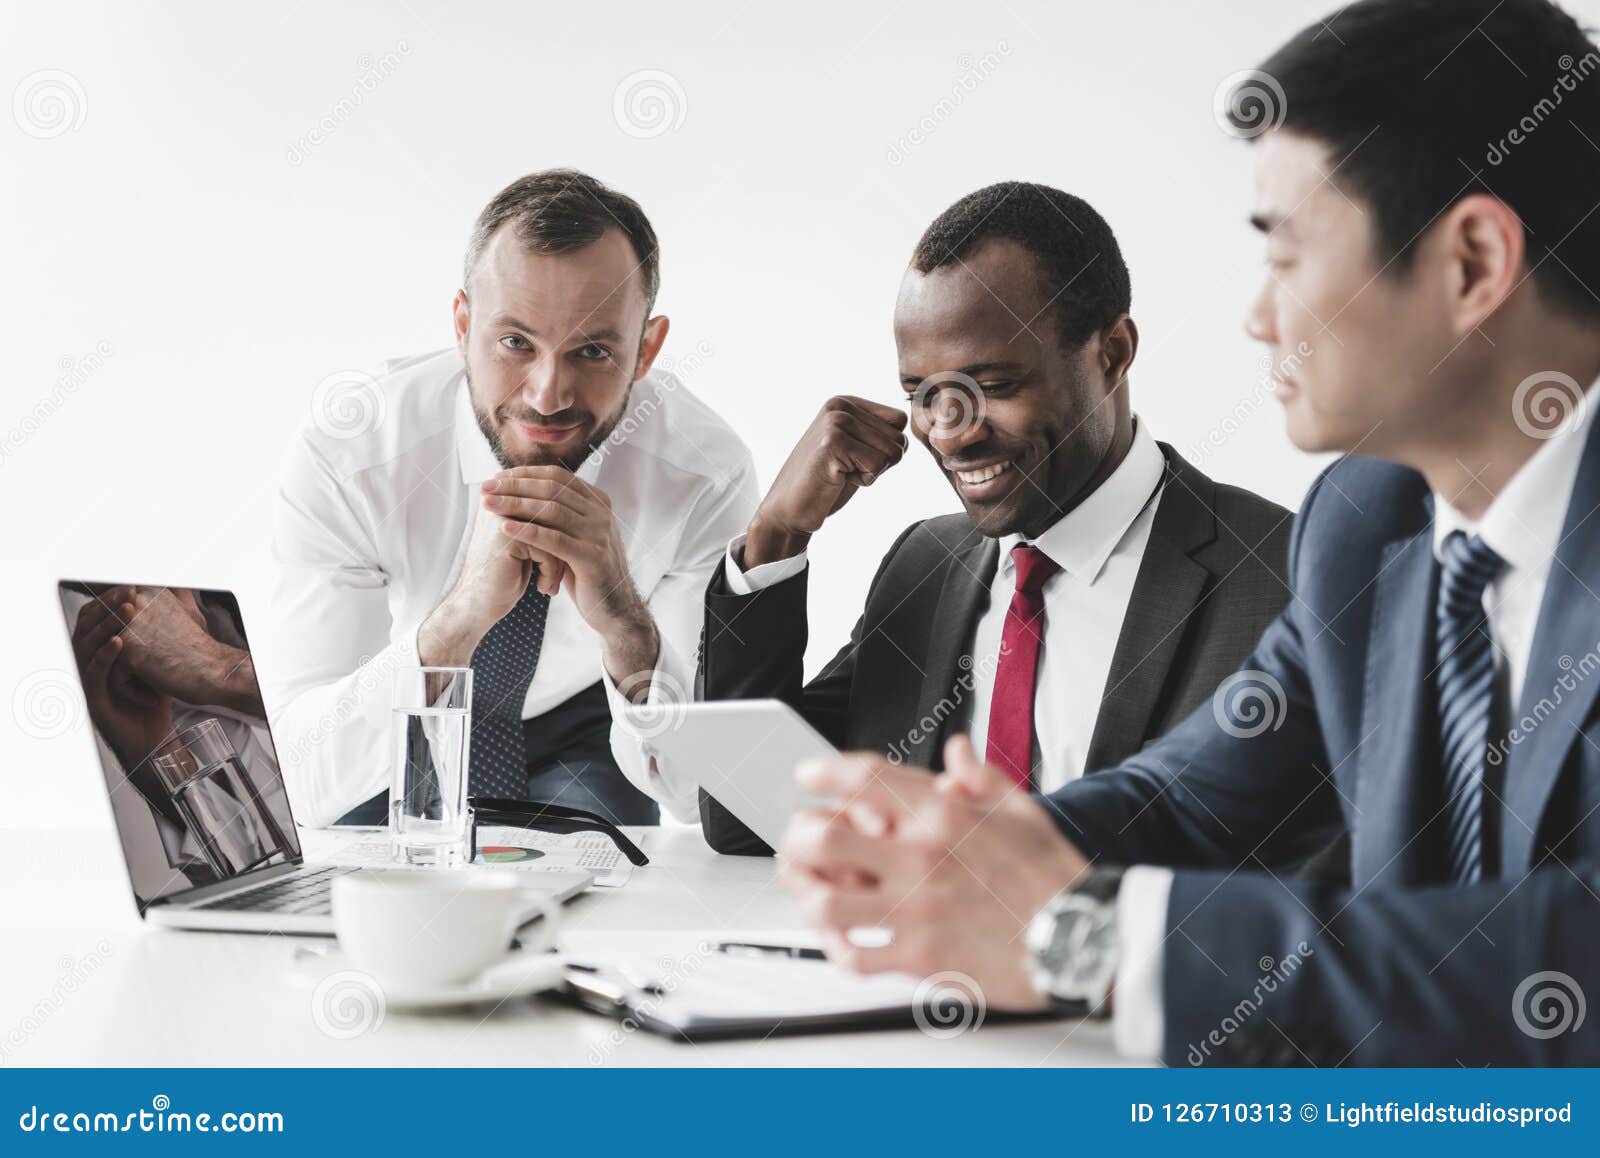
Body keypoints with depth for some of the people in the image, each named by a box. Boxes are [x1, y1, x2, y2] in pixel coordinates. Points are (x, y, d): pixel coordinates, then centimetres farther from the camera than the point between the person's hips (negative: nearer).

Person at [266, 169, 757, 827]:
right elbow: (304, 784, -33)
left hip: (578, 733, 0)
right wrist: (460, 613, -49)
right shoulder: (342, 458, -28)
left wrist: (626, 624, -44)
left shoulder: (708, 474, -25)